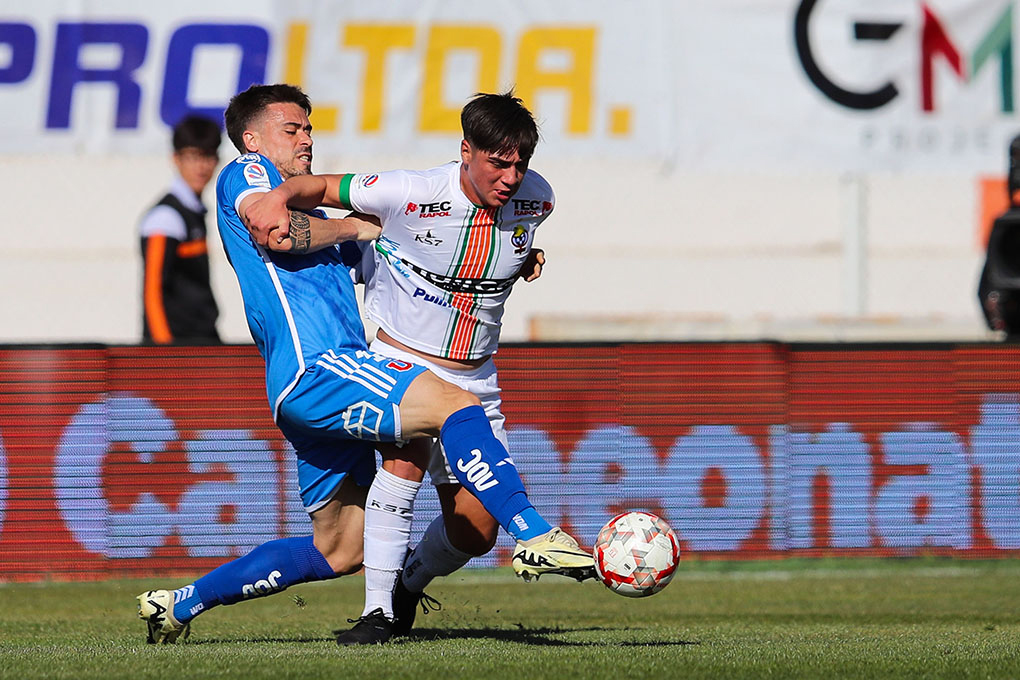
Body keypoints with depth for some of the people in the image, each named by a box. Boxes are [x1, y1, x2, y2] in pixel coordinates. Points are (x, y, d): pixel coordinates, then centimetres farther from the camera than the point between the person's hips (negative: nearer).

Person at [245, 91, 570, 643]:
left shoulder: (535, 199, -4)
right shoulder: (411, 194, -19)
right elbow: (320, 188, -11)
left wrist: (525, 257, 3)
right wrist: (279, 198, -31)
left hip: (474, 382, 5)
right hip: (399, 365, -5)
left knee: (475, 530, -1)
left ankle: (406, 586, 32)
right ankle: (378, 606, -28)